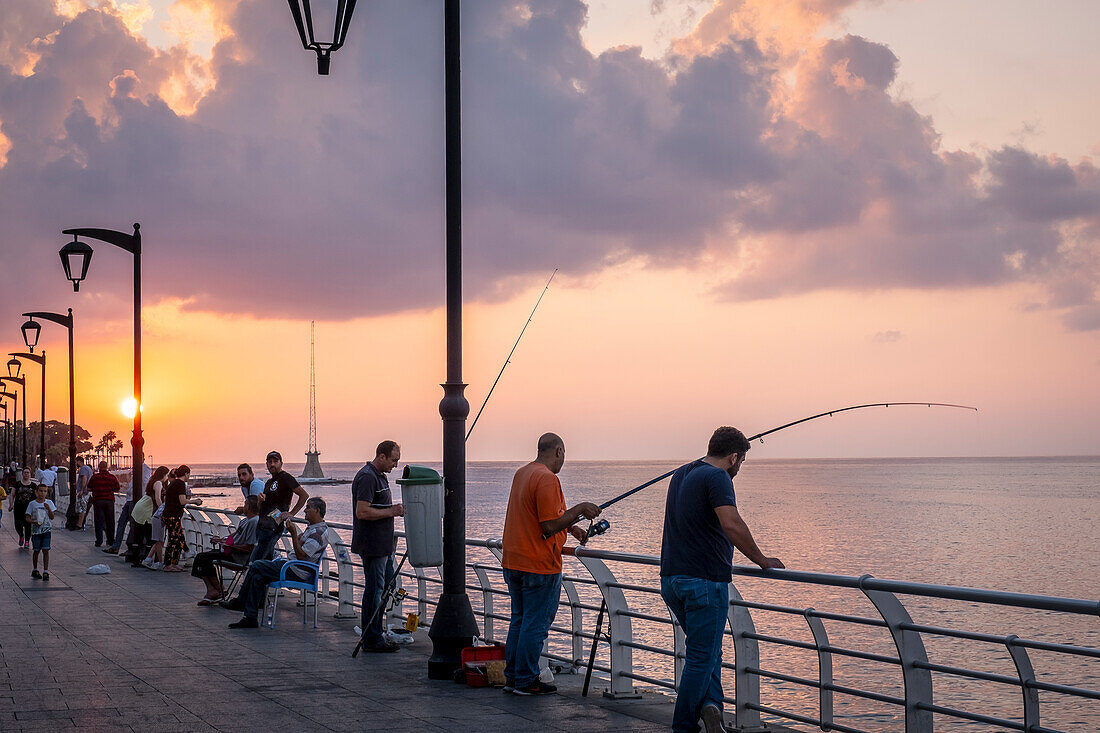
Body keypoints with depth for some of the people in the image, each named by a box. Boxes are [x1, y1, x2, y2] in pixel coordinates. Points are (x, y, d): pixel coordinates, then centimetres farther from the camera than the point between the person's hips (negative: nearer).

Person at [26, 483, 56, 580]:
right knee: (36, 551, 7)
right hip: (36, 530, 0)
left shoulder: (49, 503, 3)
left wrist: (48, 509, -17)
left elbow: (52, 517, 0)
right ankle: (35, 570, 23)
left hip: (47, 529, 0)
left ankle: (45, 572, -6)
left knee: (46, 550, -7)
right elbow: (27, 518, -1)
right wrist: (34, 522, -20)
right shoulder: (32, 504, 0)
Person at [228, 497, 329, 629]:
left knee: (256, 565, -12)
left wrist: (294, 534, -22)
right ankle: (251, 618, -2)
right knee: (257, 578, -1)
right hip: (291, 564, 10)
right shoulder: (313, 528, 17)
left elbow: (301, 556, -23)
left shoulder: (319, 532, -17)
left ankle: (240, 601, -1)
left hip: (297, 572, -10)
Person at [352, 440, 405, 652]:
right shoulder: (367, 477, -17)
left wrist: (394, 509, 12)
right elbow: (362, 512, -25)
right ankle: (372, 640, 0)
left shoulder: (380, 476, 16)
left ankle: (370, 624, 24)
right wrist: (391, 511, -19)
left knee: (387, 585, 15)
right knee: (374, 589, -5)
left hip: (383, 544, 10)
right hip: (372, 545, -10)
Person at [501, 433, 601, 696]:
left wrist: (571, 527, 20)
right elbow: (550, 526, -20)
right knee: (535, 624, -1)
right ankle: (526, 681, 4)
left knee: (519, 620, 16)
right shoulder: (547, 479, -17)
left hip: (513, 562, 9)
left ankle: (512, 677, 20)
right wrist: (580, 509, -10)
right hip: (539, 565, -9)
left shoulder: (522, 474, 13)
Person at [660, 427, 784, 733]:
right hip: (704, 581, -8)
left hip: (671, 578, 9)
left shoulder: (681, 474, 16)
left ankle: (710, 704, -1)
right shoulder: (717, 478, -12)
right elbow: (731, 524, -26)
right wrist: (762, 561, -16)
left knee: (706, 651, 17)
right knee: (702, 658, 0)